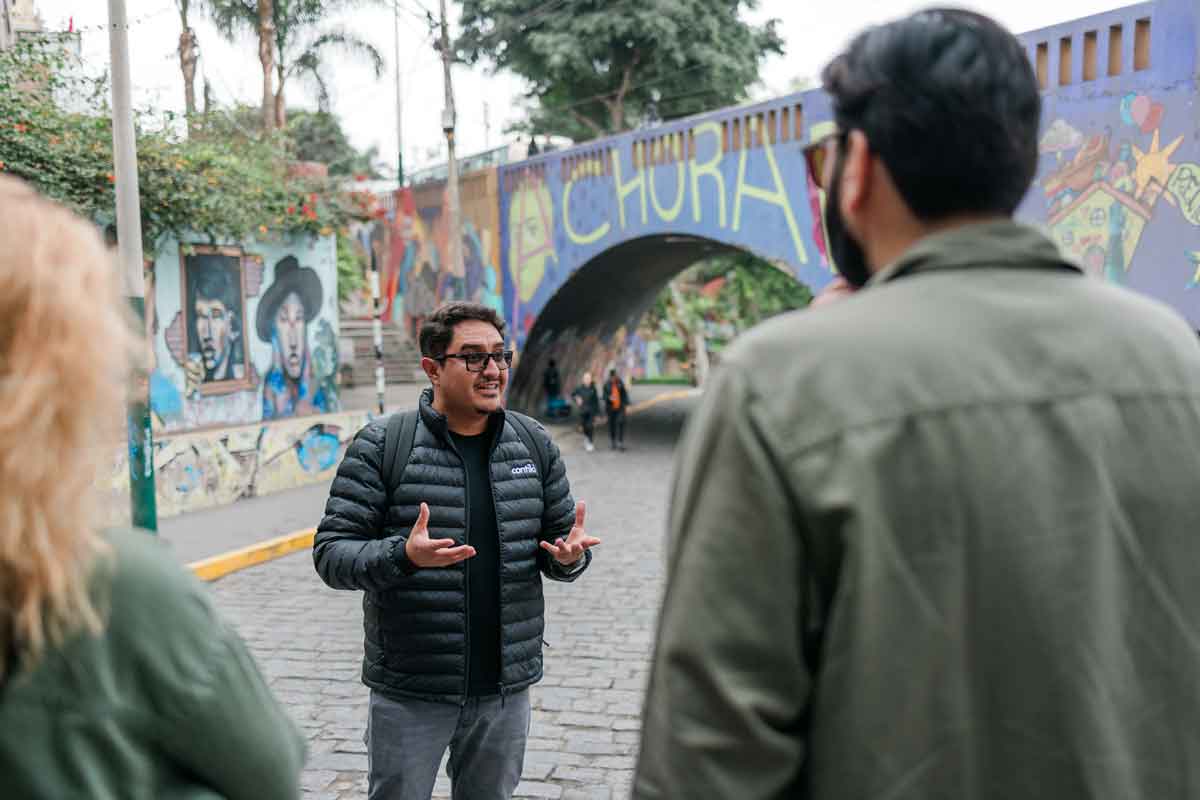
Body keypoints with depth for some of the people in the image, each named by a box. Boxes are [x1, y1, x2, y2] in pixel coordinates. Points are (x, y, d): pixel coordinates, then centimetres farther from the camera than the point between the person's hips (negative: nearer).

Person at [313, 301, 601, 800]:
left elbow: (561, 537, 10)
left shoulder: (535, 445, 3)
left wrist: (569, 556, -14)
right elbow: (330, 553, -11)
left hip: (506, 685, 4)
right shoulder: (380, 446, -9)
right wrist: (404, 556, -29)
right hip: (409, 692, -3)